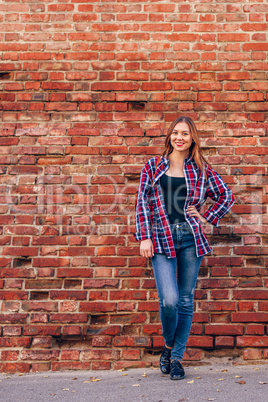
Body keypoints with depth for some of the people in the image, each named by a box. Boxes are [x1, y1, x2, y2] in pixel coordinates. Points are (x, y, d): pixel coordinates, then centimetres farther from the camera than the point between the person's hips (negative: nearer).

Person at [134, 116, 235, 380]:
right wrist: (144, 237, -4)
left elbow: (226, 196, 16)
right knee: (169, 300, -13)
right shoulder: (152, 166, 9)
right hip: (161, 239, -1)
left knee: (186, 301, 5)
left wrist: (207, 218, 5)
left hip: (191, 238, 2)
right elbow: (142, 203, 4)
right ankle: (168, 345, 18)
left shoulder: (201, 168, 9)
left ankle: (176, 357, 22)